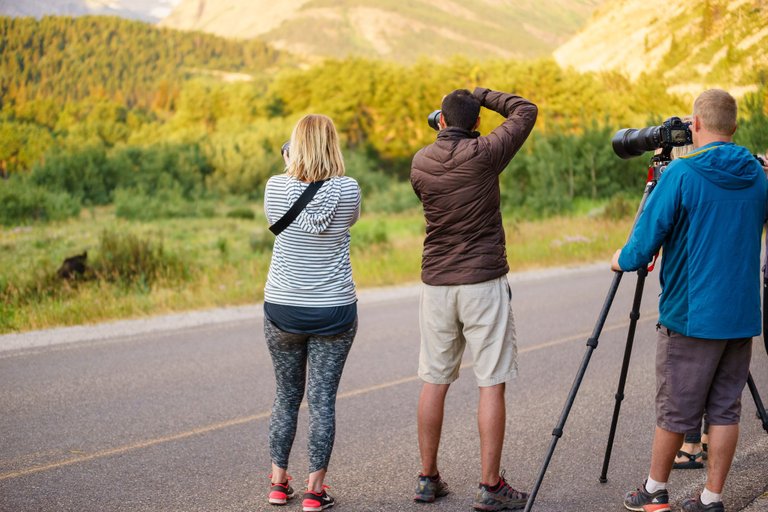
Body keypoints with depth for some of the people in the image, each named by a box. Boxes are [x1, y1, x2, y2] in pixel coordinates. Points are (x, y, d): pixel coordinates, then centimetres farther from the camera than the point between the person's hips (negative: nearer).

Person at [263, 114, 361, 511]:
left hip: (282, 310, 1)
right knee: (322, 399, 4)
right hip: (334, 311, -1)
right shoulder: (348, 190, -9)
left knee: (286, 397, 15)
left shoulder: (277, 187, -8)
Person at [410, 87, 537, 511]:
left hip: (436, 282, 4)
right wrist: (483, 95, 9)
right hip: (483, 283, -4)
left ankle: (428, 478, 18)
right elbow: (526, 111, 1)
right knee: (491, 384, 0)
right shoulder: (482, 154, -10)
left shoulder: (420, 163, 3)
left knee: (435, 381, 11)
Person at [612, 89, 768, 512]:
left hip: (691, 315, -5)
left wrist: (621, 261, 9)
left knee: (675, 409, 7)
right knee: (725, 408, 9)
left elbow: (645, 241, -12)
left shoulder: (681, 174, -13)